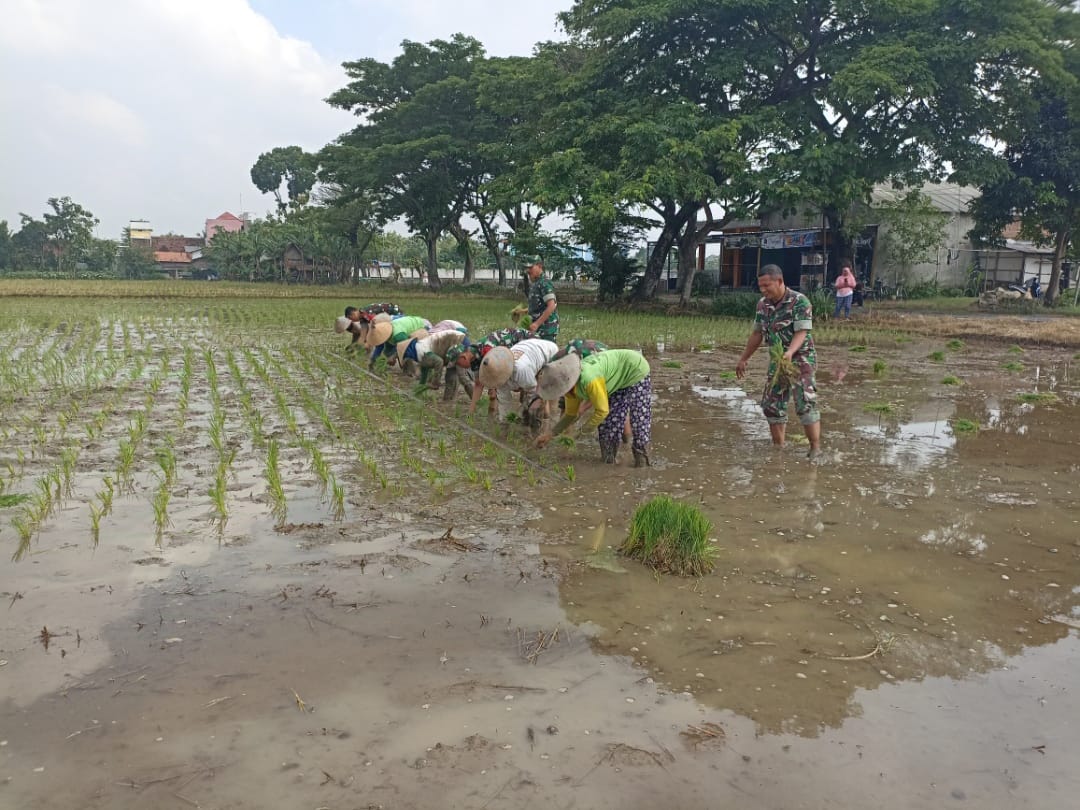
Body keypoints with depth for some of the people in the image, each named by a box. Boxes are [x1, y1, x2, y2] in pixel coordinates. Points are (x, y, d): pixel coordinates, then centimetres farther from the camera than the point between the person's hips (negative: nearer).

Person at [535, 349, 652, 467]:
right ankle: (608, 462, 16)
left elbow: (602, 410, -27)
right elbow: (571, 414, 3)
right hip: (621, 379, 8)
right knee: (608, 422, 5)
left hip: (636, 370, -8)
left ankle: (642, 464, 5)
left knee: (639, 422, -7)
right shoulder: (571, 387, -12)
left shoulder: (589, 380, -39)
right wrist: (550, 435, -4)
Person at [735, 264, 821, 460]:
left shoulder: (799, 301, -15)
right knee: (771, 405, 7)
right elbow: (757, 334, 14)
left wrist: (790, 352, -39)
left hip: (800, 358, -7)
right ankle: (778, 447, 19)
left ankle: (816, 449, -6)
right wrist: (743, 359, 18)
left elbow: (801, 333, -22)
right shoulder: (763, 304, 4)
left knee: (805, 404, -14)